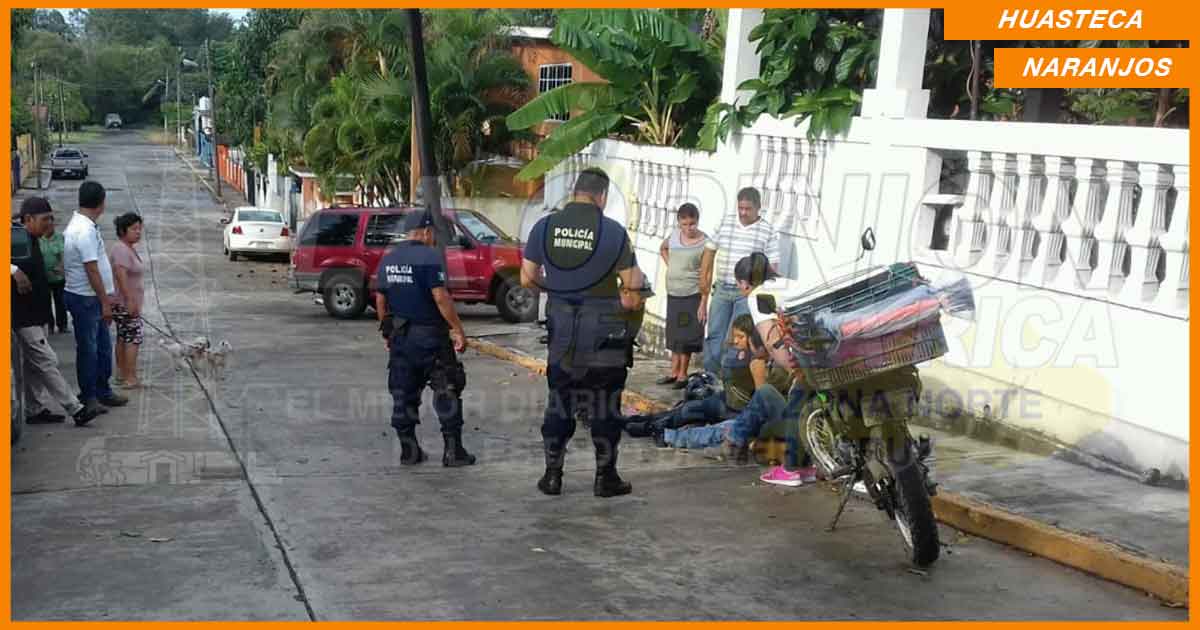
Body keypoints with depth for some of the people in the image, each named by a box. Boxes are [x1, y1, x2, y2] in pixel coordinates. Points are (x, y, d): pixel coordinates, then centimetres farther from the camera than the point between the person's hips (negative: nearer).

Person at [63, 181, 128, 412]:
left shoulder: (77, 226, 11)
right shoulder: (86, 231, -22)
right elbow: (92, 271, -22)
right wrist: (105, 302, -18)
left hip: (91, 299, 10)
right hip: (85, 299, -10)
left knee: (103, 347, 15)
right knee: (88, 349, 1)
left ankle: (102, 392, 25)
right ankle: (88, 398, 11)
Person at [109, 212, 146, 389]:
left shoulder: (128, 248, 15)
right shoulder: (121, 249, -17)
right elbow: (121, 276, -26)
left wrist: (133, 300, 26)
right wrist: (130, 300, -29)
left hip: (125, 302, 10)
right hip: (124, 303, -10)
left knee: (123, 337, 13)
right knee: (134, 338, -8)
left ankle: (121, 374, 20)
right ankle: (130, 378, -8)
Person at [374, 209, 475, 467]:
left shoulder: (388, 259, 9)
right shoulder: (429, 257, -12)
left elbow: (380, 300, 13)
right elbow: (440, 297, -19)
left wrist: (387, 332, 22)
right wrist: (458, 330, -14)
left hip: (399, 337, 6)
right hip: (429, 336, -6)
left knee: (403, 394, 11)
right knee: (447, 392, 2)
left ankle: (408, 451, 15)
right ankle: (453, 451, 3)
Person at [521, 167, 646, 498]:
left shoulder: (544, 226, -2)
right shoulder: (613, 231, -11)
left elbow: (527, 278, 3)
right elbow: (634, 283, -9)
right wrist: (632, 292, 13)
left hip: (562, 331, 3)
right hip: (604, 332, -3)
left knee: (559, 401, 13)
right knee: (604, 405, 7)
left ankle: (552, 475, 17)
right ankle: (605, 477, 14)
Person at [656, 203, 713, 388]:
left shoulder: (706, 243, -13)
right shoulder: (674, 236, 4)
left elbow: (707, 275, -15)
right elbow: (663, 249, 28)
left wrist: (704, 303, -19)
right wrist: (669, 265, 11)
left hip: (692, 295, -6)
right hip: (672, 293, 6)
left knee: (686, 336, -3)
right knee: (674, 335, 13)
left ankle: (682, 375, 5)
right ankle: (674, 373, 21)